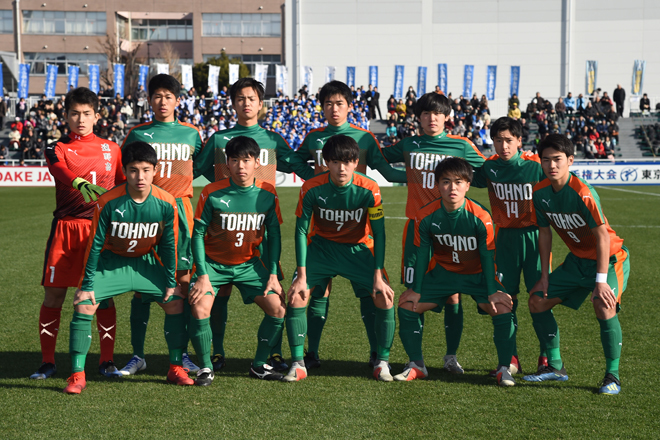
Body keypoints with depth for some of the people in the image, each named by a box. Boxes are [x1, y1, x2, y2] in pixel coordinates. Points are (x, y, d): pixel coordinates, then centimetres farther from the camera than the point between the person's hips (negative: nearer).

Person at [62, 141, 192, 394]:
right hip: (111, 262, -2)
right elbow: (95, 244, -15)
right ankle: (77, 376, -8)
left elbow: (169, 245, -4)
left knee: (176, 302, -6)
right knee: (84, 304, -18)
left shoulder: (166, 203, -18)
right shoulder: (108, 202, -24)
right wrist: (87, 284, -13)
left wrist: (172, 282, -1)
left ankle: (175, 369, 10)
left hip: (147, 263, 2)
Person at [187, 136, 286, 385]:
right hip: (213, 262, -3)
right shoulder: (212, 193, -16)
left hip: (250, 264, 3)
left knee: (278, 308, -9)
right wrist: (203, 275, -17)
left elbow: (273, 234, 1)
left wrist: (273, 274, -4)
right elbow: (198, 234, -10)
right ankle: (205, 367, -2)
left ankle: (259, 365, 11)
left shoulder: (267, 193, -8)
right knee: (200, 308, -23)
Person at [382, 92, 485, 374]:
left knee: (452, 293, 0)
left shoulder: (461, 146, 4)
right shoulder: (408, 145, 9)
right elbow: (379, 157, 25)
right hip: (417, 227, 1)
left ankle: (451, 356, 13)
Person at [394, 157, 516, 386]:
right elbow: (422, 254, -4)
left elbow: (487, 256, -14)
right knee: (407, 303, -7)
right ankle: (416, 365, 11)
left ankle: (504, 368, -7)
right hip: (443, 273, 3)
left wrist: (492, 291, -17)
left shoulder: (480, 217, -23)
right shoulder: (426, 216, -16)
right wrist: (416, 289, -1)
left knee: (502, 306, -24)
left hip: (477, 275, -3)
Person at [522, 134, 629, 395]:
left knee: (603, 305, -30)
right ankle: (555, 366, 17)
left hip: (611, 258, -7)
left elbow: (602, 236, -25)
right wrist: (545, 275, 5)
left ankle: (612, 375, -16)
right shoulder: (540, 193, -7)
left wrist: (601, 280, -28)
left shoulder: (582, 193, -28)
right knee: (537, 301, 4)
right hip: (577, 260, 7)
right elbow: (544, 233, 5)